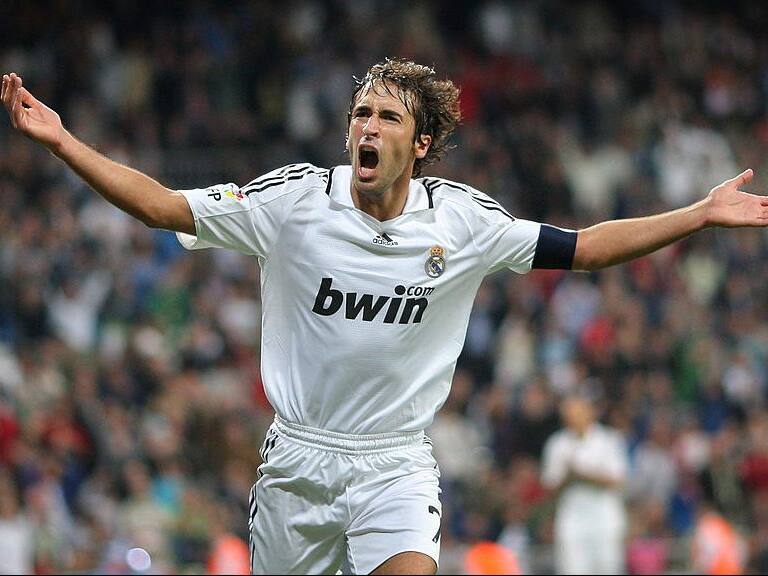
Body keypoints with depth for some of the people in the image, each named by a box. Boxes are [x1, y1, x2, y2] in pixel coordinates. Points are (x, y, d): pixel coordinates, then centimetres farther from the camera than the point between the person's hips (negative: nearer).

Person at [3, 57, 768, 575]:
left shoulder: (461, 221, -5)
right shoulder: (294, 200, -7)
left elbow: (582, 248, 1)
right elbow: (167, 208, -7)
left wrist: (702, 215, -5)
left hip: (395, 465, -1)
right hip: (297, 456, 1)